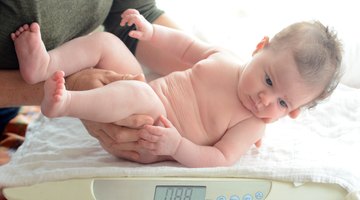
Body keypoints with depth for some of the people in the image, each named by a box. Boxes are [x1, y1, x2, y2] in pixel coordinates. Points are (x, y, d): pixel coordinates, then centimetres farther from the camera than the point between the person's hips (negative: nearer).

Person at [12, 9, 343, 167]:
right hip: (139, 102, 6)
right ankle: (45, 64, -19)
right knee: (104, 41, -2)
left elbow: (219, 159, -21)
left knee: (137, 94, -40)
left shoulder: (253, 125, -15)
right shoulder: (224, 58, -1)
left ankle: (64, 103, -43)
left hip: (145, 143, -6)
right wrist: (151, 31, 1)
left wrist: (176, 145, -35)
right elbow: (186, 46, 15)